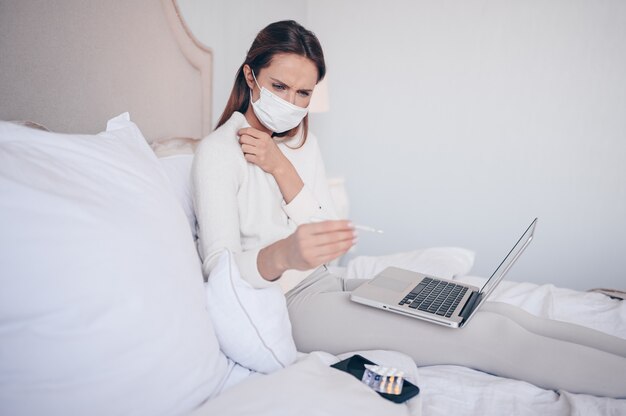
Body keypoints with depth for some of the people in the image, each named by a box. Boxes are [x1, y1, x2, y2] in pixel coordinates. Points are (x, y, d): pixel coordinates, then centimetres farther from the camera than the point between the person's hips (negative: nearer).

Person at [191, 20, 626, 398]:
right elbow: (220, 268, -20)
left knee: (489, 310, -7)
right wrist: (282, 255, -42)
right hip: (285, 304, -6)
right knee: (486, 334, -18)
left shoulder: (304, 142, 9)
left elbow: (326, 239, 0)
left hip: (328, 284, 7)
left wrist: (282, 170, -13)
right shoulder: (218, 150, -11)